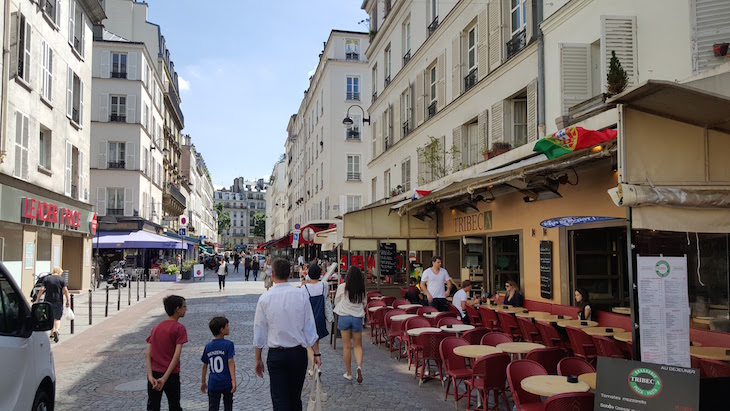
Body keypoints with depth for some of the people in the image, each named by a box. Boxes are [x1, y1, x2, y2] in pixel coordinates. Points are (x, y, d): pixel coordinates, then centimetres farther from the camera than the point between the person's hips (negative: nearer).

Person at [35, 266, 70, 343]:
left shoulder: (46, 279, 5)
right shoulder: (62, 279, -1)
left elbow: (41, 290, -2)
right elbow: (65, 290, -8)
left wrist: (37, 300, 3)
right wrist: (68, 300, -3)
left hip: (48, 301, 2)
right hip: (58, 302, -2)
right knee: (57, 318, 4)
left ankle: (52, 333, 24)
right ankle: (56, 330, -21)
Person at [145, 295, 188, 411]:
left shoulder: (156, 328, 8)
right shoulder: (179, 328, -10)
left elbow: (147, 354, 1)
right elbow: (177, 355, -18)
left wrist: (150, 376, -7)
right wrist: (164, 378, -17)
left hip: (154, 374, 5)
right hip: (171, 375, -5)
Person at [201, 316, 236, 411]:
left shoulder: (208, 346, 4)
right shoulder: (228, 344, -10)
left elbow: (204, 366, 9)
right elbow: (231, 363, -15)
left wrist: (203, 382, 19)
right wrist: (233, 380, -16)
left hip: (213, 384, 3)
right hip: (226, 383, -3)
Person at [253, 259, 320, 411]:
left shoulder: (265, 298, -7)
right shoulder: (301, 295, -5)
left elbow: (259, 331, -1)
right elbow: (310, 327, -3)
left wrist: (258, 359, 9)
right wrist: (316, 353, 4)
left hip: (276, 354, -2)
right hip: (299, 352, 2)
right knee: (295, 398, 18)